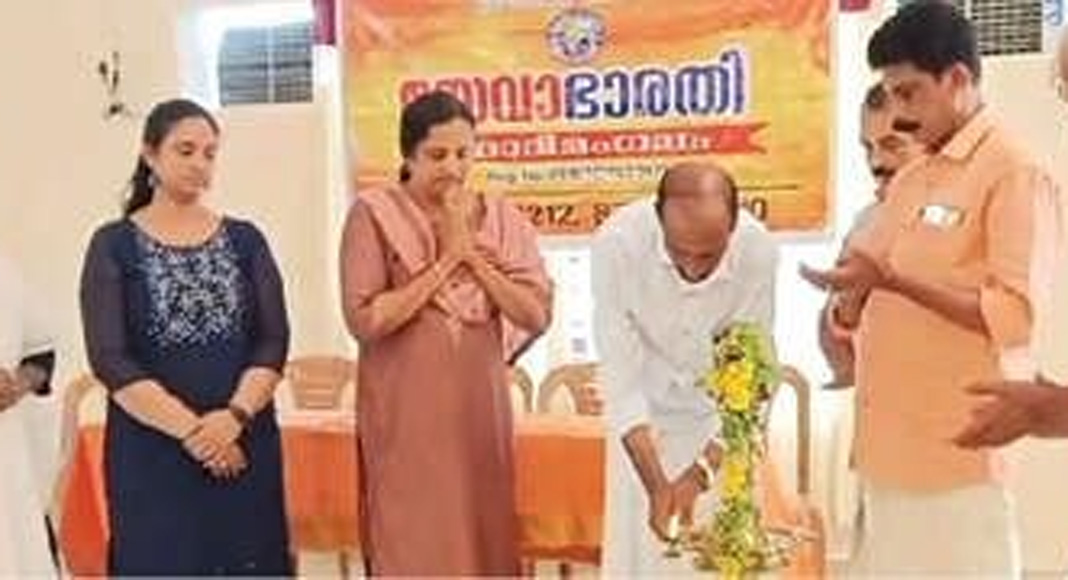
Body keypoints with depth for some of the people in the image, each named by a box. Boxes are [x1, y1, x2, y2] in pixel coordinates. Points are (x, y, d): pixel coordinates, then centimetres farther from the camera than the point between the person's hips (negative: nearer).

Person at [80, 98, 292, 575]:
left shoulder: (245, 240, 7)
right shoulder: (114, 246, 0)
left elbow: (274, 342, 0)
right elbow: (109, 359, -7)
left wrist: (234, 417, -15)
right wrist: (189, 429, -14)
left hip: (243, 444, 2)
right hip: (152, 450, -2)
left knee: (248, 561, 5)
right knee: (164, 561, 2)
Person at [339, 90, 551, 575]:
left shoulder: (500, 217, 5)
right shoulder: (375, 214, -6)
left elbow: (536, 315, -2)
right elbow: (364, 320, -15)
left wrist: (473, 254, -11)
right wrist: (445, 261, -14)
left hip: (480, 409, 4)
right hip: (406, 415, -3)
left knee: (484, 543, 11)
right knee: (413, 547, 2)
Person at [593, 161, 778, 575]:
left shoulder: (758, 252, -28)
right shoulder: (618, 242, -30)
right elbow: (620, 379, -26)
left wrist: (700, 472, -29)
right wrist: (656, 484, -31)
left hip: (722, 427, 0)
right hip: (644, 421, 0)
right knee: (638, 551, 4)